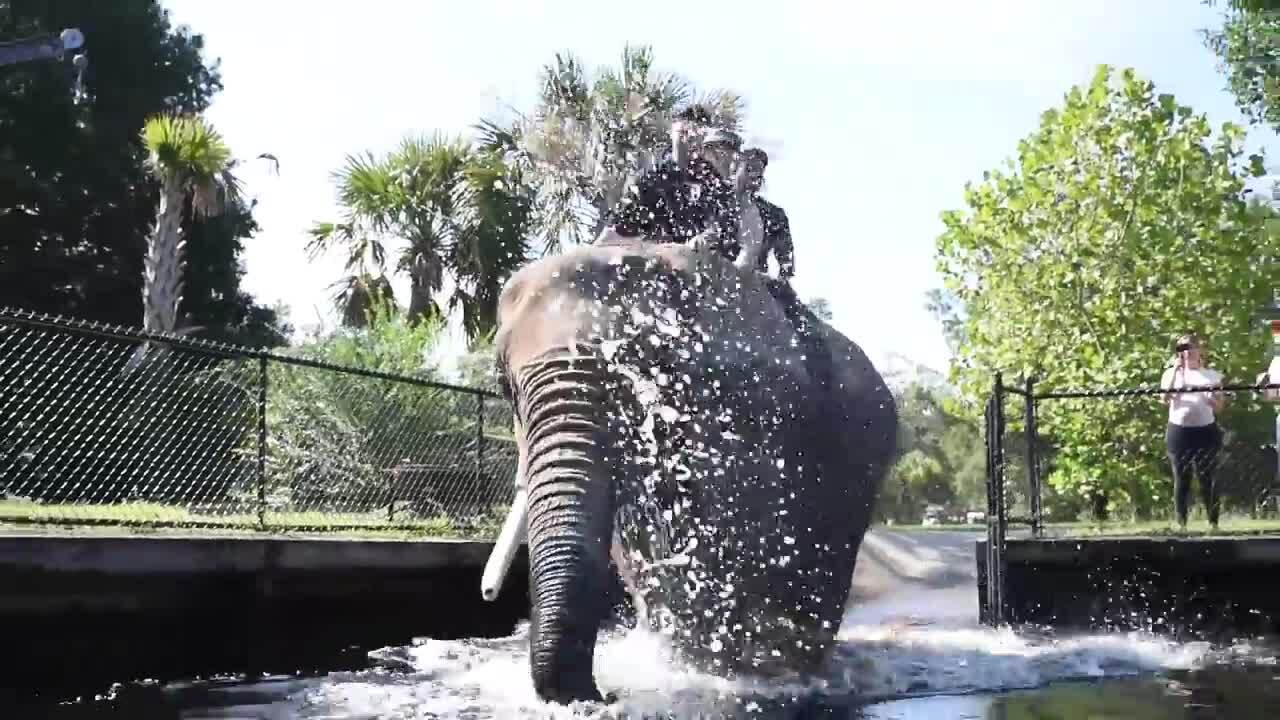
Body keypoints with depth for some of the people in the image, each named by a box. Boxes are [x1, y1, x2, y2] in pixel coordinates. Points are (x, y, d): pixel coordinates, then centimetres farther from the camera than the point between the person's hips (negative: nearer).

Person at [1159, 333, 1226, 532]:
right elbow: (1165, 399, -8)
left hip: (1206, 430, 0)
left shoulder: (1212, 375, 10)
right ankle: (1181, 523, 6)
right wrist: (1175, 370, -11)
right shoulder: (1171, 373, 9)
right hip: (1179, 431, 0)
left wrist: (1215, 397, -12)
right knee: (1181, 479, 2)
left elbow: (1219, 408, 11)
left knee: (1207, 478, -1)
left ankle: (1213, 522, 4)